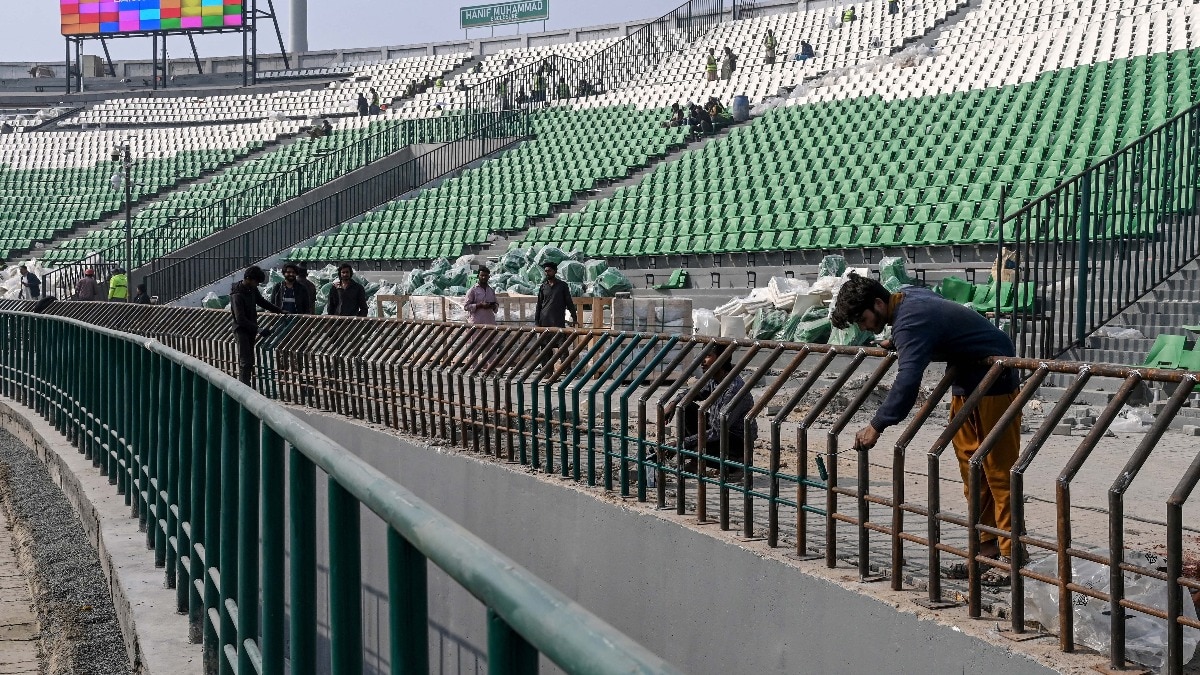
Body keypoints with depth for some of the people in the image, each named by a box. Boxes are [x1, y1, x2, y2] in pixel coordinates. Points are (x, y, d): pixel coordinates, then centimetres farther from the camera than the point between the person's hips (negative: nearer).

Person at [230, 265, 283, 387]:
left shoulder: (252, 289, 1)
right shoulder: (237, 295, -24)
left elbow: (261, 301, 20)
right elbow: (240, 319, -27)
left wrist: (279, 311, 15)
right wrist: (258, 330, -29)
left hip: (251, 329, 8)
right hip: (242, 330, -8)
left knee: (250, 360, 12)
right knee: (245, 362, -12)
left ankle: (245, 386, 20)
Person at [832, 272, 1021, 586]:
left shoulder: (911, 322, -27)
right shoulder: (907, 297, 3)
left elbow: (907, 381, -38)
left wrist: (877, 425, -38)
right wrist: (895, 342, 18)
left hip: (995, 386, -10)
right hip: (967, 385, 10)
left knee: (998, 472, -8)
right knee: (972, 470, 11)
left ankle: (1011, 556, -5)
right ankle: (987, 548, 16)